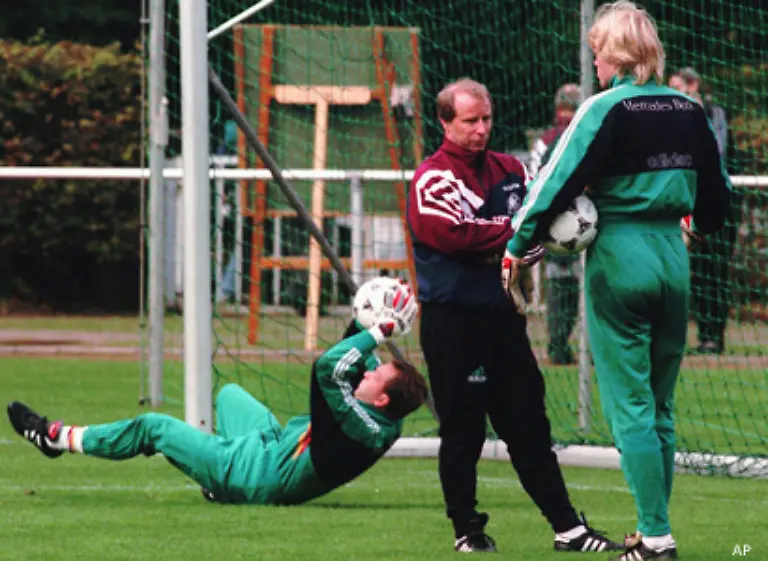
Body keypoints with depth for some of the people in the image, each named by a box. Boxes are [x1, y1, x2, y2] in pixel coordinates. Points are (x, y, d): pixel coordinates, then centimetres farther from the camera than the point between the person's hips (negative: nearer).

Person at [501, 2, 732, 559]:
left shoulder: (605, 109, -11)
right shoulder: (689, 111, 6)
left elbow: (558, 182, -14)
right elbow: (717, 193, 16)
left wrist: (517, 248, -3)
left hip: (619, 259, -5)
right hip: (672, 256, 5)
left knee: (631, 406, -3)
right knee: (660, 405, 14)